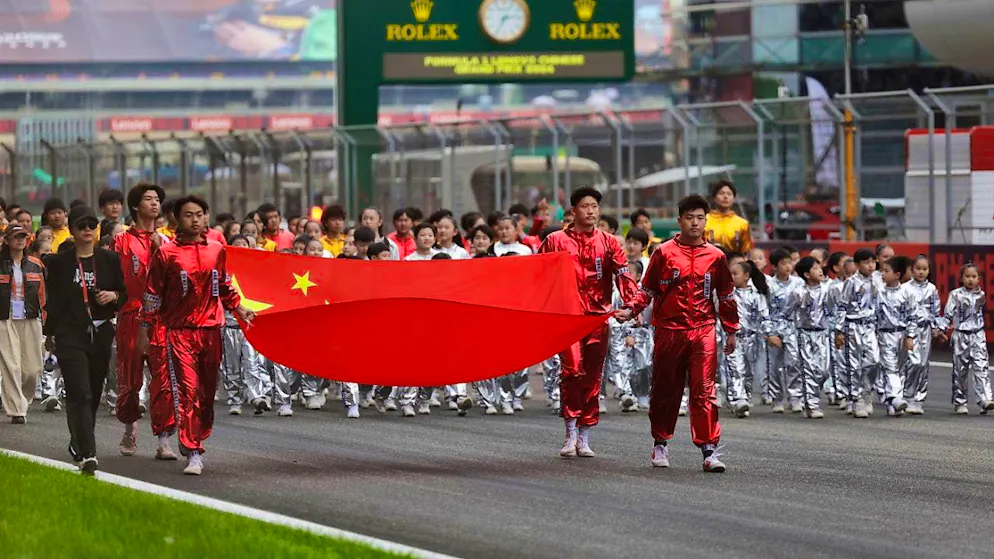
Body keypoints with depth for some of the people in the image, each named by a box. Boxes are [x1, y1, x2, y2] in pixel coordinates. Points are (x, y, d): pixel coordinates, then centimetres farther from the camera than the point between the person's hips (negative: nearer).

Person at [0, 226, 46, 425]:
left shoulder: (36, 265, 10)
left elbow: (43, 294, 13)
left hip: (30, 321, 3)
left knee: (33, 369, 1)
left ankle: (21, 399, 26)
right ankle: (16, 410, -5)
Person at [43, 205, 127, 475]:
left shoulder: (109, 259, 7)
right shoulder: (59, 262, 2)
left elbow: (124, 293, 14)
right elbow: (53, 300, 6)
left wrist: (113, 296, -7)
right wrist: (50, 333, 5)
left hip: (101, 333, 3)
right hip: (70, 334, -3)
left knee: (94, 393, 11)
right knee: (80, 394, -15)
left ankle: (79, 443, 33)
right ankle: (87, 454, -21)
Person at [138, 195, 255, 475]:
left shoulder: (217, 251, 9)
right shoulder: (166, 253, -1)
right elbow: (153, 293, 3)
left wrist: (239, 309, 7)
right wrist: (144, 329, 2)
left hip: (211, 329, 4)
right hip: (180, 331, -4)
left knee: (208, 392, 8)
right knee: (188, 391, -11)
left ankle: (193, 440, 26)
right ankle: (193, 453, -14)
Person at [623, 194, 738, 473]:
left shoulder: (715, 256, 6)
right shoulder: (664, 253, 1)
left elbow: (726, 296, 15)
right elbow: (648, 288, 7)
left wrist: (731, 331, 16)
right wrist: (632, 310, -9)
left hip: (703, 331, 0)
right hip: (669, 330, 0)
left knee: (704, 391, -7)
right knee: (665, 391, 9)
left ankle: (709, 450, -8)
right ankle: (660, 444, 24)